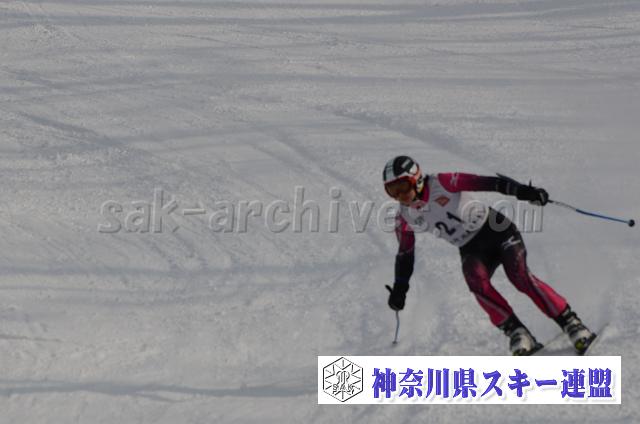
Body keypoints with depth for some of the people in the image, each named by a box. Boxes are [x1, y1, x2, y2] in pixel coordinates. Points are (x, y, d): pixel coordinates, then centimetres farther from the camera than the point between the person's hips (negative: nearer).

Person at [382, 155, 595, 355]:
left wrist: (522, 191, -30)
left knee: (520, 276, -25)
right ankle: (516, 332, -23)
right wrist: (399, 288, 15)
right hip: (472, 250, 4)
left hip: (498, 231, -4)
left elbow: (487, 183, -20)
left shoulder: (442, 184, -16)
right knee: (476, 281, -28)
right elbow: (404, 254, 15)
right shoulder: (405, 219, -1)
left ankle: (571, 324, -19)